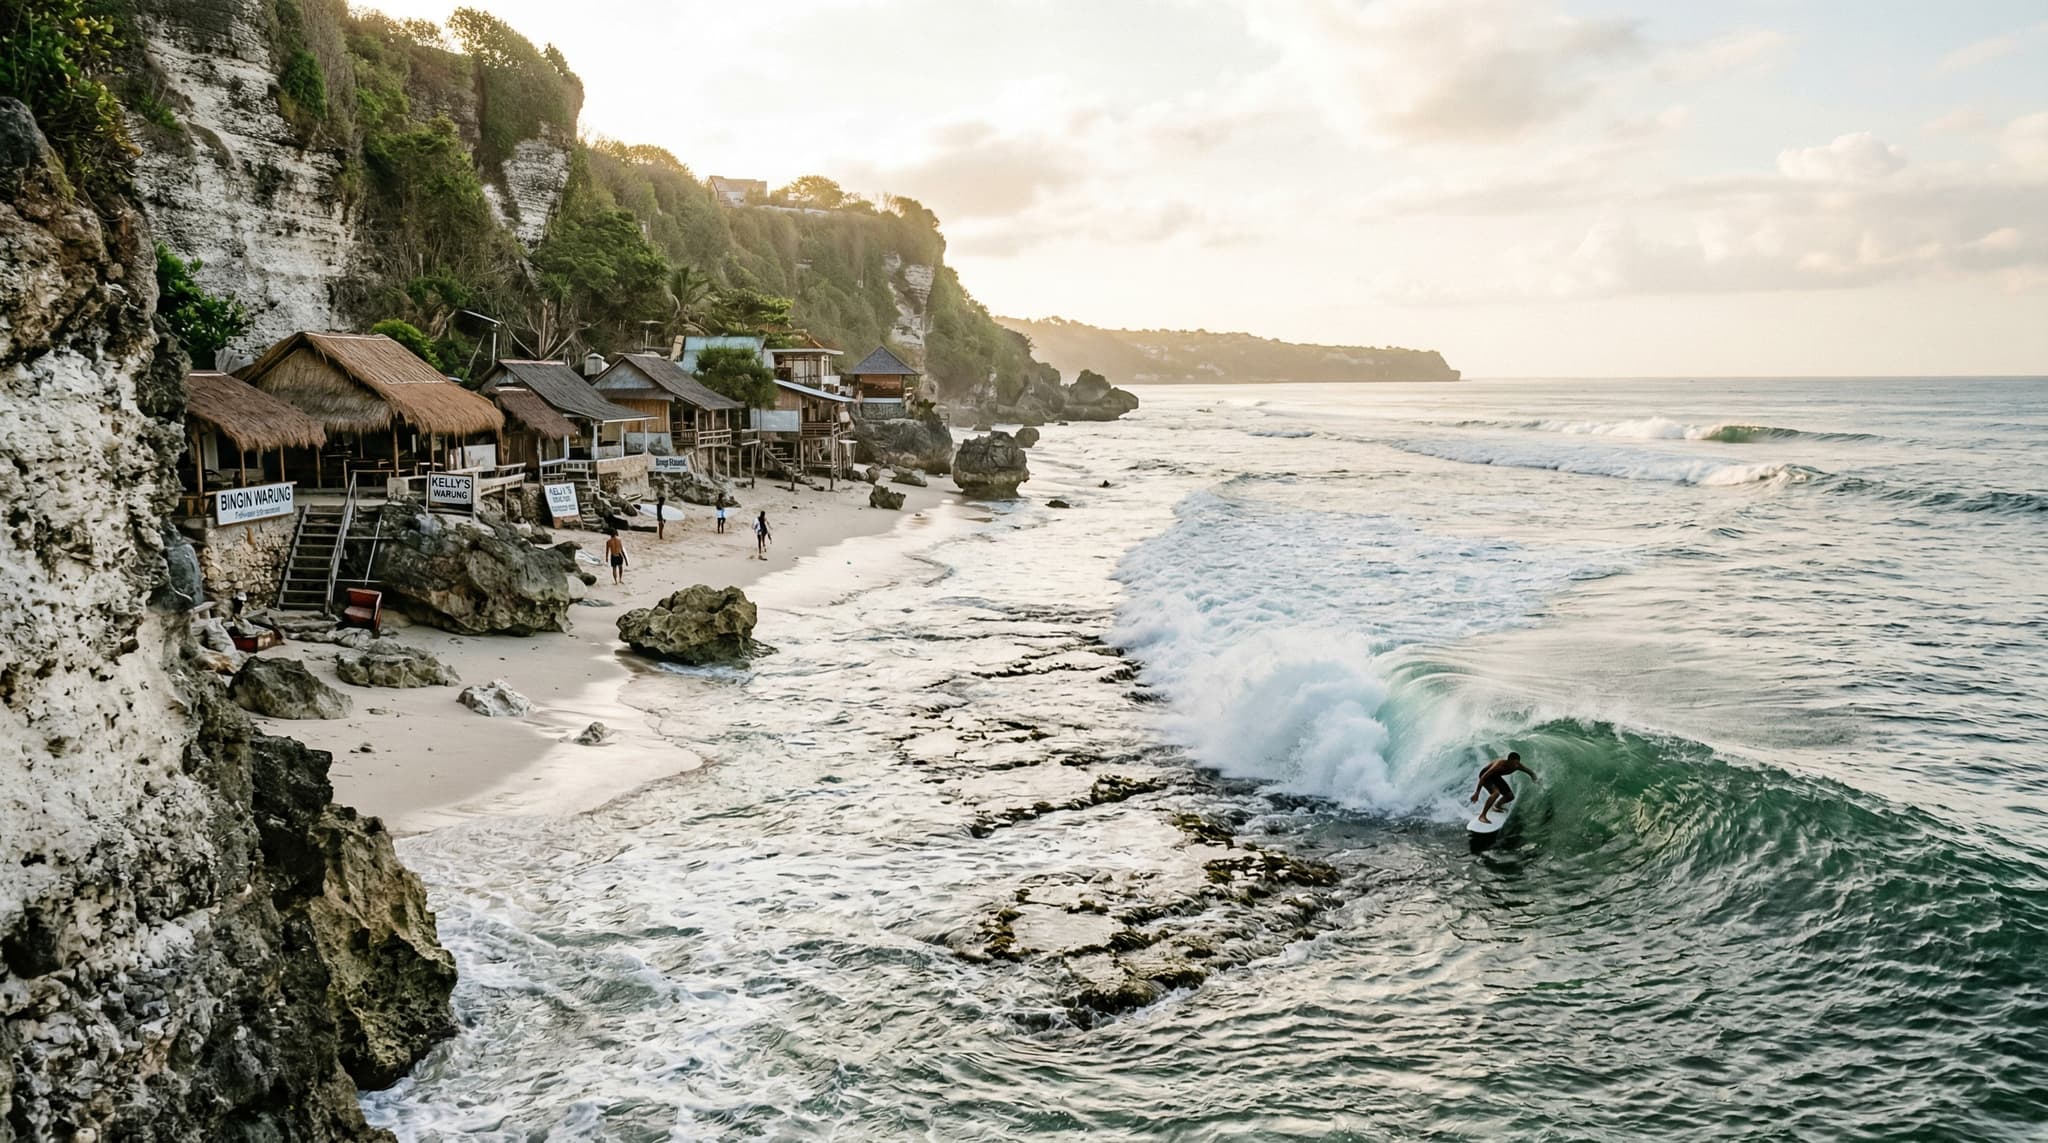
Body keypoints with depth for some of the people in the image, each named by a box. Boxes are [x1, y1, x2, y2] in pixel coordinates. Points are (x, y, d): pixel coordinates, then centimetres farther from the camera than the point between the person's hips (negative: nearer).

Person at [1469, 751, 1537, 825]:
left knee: (1510, 796, 8)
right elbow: (1483, 777, -36)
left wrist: (1535, 779, -24)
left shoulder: (1517, 765, -20)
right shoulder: (1500, 765, -39)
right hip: (1485, 775, -7)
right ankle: (1482, 816, -25)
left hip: (1495, 776, 7)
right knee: (1496, 793, -32)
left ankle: (1496, 806, 40)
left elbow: (1530, 772, -1)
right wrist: (1476, 793, -36)